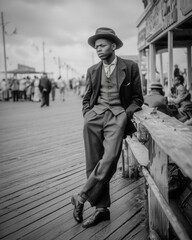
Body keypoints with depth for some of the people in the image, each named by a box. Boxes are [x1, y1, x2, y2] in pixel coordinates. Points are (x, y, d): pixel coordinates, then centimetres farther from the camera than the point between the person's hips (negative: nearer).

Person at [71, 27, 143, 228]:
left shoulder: (130, 67, 9)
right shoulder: (92, 71, 18)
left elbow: (137, 98, 10)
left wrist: (125, 115, -5)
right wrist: (87, 114, 6)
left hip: (117, 116, -3)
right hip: (95, 115, 3)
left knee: (110, 159, -23)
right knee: (93, 163, -4)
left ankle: (81, 198, -9)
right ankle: (101, 208, 5)